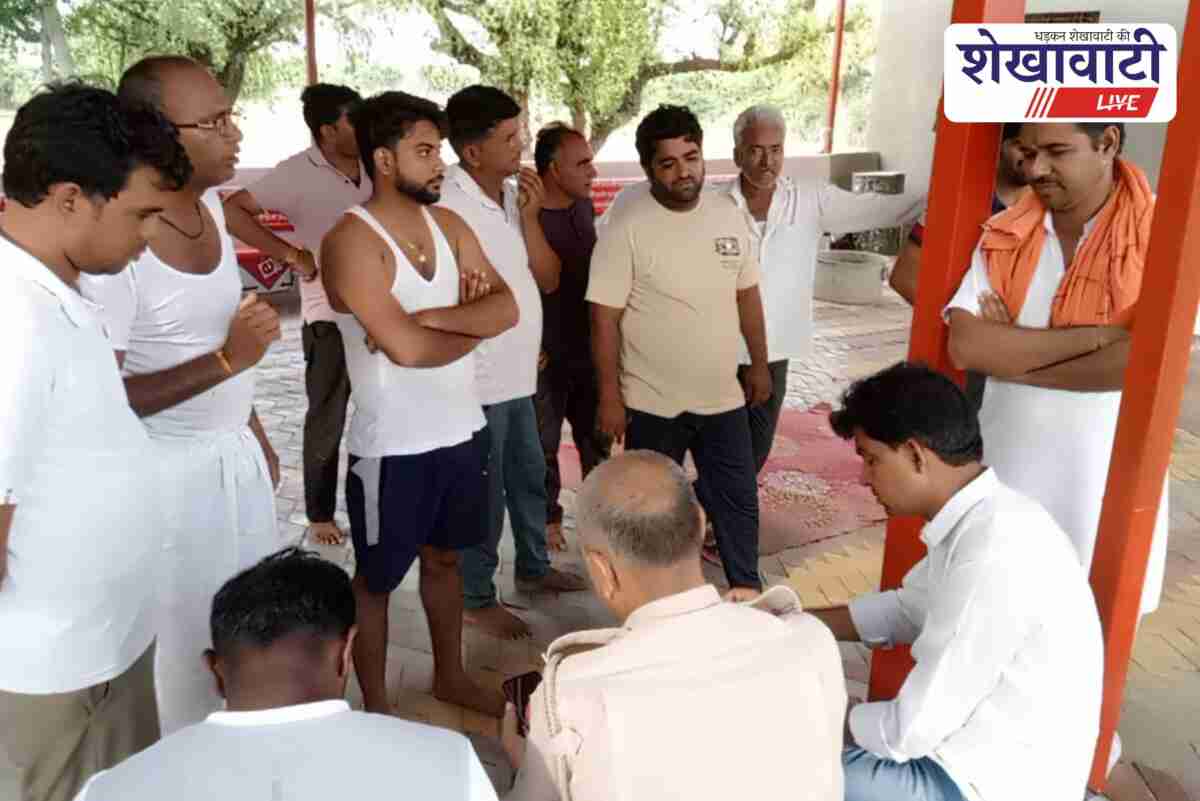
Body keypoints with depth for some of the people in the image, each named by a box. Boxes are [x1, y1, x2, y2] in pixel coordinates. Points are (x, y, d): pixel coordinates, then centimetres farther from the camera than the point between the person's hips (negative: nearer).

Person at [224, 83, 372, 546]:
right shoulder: (298, 173, -12)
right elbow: (232, 211, -18)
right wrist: (291, 254, -19)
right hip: (330, 317, -5)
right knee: (327, 421, 8)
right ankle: (320, 515, 23)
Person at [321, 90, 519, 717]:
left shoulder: (448, 225, 5)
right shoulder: (352, 240, -17)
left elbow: (506, 309, -6)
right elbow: (406, 348, -25)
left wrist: (427, 316, -20)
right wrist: (471, 323, -8)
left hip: (461, 430, 7)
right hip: (392, 447, -7)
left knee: (444, 557, 23)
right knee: (376, 579, 12)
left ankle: (449, 676, 43)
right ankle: (375, 706, 31)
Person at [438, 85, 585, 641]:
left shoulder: (515, 195, 4)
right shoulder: (447, 205, -20)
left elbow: (549, 279, 5)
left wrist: (530, 218, -8)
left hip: (518, 373, 8)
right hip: (477, 380, -8)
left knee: (530, 476, 22)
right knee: (485, 494, 6)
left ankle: (533, 568, 42)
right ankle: (477, 599, 24)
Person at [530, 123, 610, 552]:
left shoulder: (585, 206, 4)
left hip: (589, 348, 6)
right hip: (544, 355, -6)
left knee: (597, 438, 17)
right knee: (543, 445, 10)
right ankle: (548, 517, 28)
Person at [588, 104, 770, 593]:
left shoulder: (728, 213, 1)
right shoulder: (626, 229, -14)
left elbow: (747, 295, 10)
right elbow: (605, 320, -14)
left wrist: (759, 365, 12)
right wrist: (610, 398, -14)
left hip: (723, 397, 4)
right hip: (653, 403, -4)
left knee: (739, 501, 15)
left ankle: (748, 591, 34)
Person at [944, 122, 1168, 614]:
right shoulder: (1003, 238, 0)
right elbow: (965, 347, -13)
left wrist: (1013, 358, -15)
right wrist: (1091, 335, -19)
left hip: (1102, 483, -3)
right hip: (1002, 474, 3)